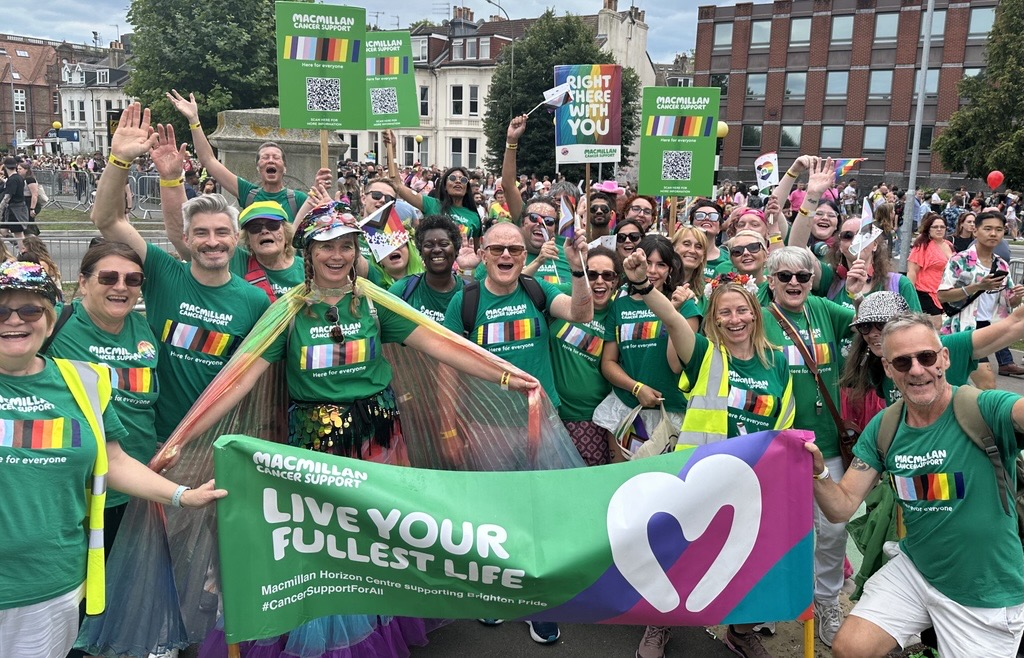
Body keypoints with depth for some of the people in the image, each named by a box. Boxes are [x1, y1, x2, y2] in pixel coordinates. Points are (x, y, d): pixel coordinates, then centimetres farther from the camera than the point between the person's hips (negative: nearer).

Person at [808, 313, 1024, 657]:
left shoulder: (985, 410, -20)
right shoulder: (882, 428, -4)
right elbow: (842, 508, -5)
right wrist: (818, 473, -25)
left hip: (987, 595, -4)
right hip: (913, 570, 4)